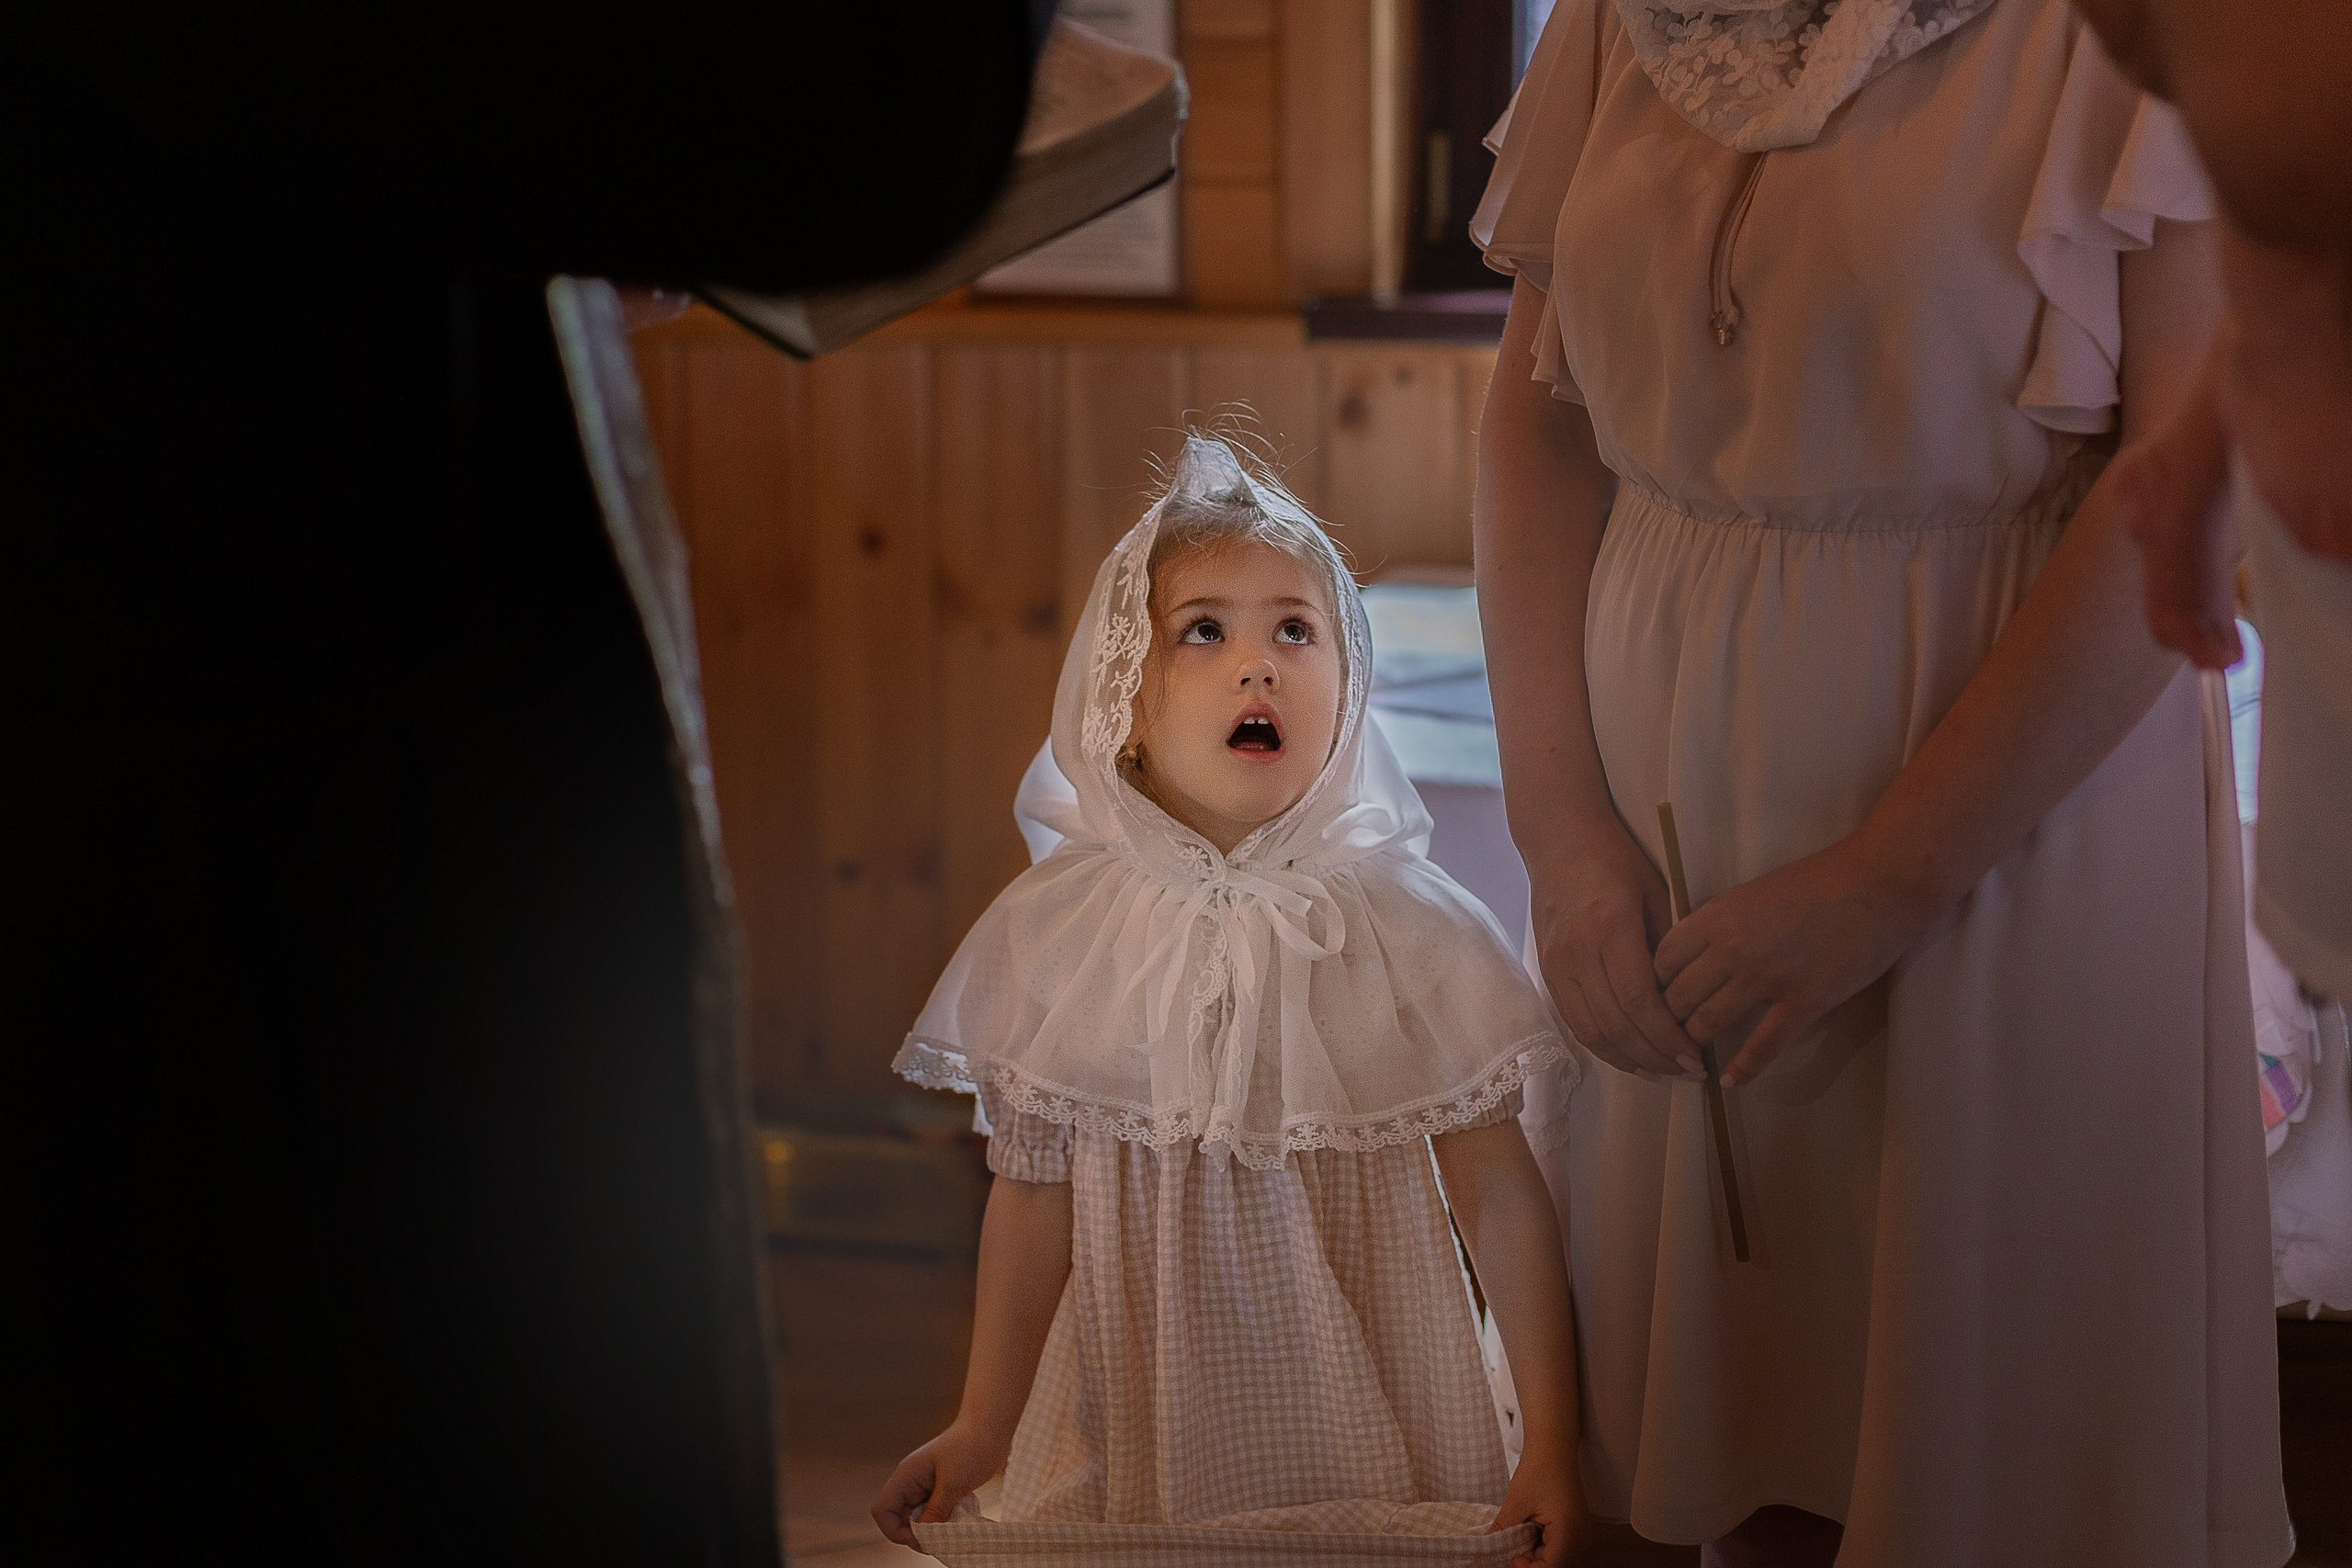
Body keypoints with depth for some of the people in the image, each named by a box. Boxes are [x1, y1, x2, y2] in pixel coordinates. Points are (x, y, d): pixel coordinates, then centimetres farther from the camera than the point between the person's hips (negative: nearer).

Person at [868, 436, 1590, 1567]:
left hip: (1361, 1406, -1)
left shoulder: (1407, 928, -9)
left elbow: (1499, 1193, -7)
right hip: (1143, 1418, 1)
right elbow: (1034, 1194, 0)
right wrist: (982, 1427, 1)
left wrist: (1552, 1440, -8)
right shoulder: (1055, 933, -6)